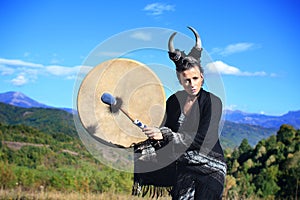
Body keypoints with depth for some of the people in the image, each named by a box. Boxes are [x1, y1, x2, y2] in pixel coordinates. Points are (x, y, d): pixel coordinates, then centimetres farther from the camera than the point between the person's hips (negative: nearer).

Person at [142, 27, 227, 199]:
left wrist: (164, 135, -19)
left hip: (210, 167, -4)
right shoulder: (174, 101, 8)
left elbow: (201, 140, -16)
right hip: (184, 166, 4)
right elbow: (169, 130, 17)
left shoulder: (213, 102, -6)